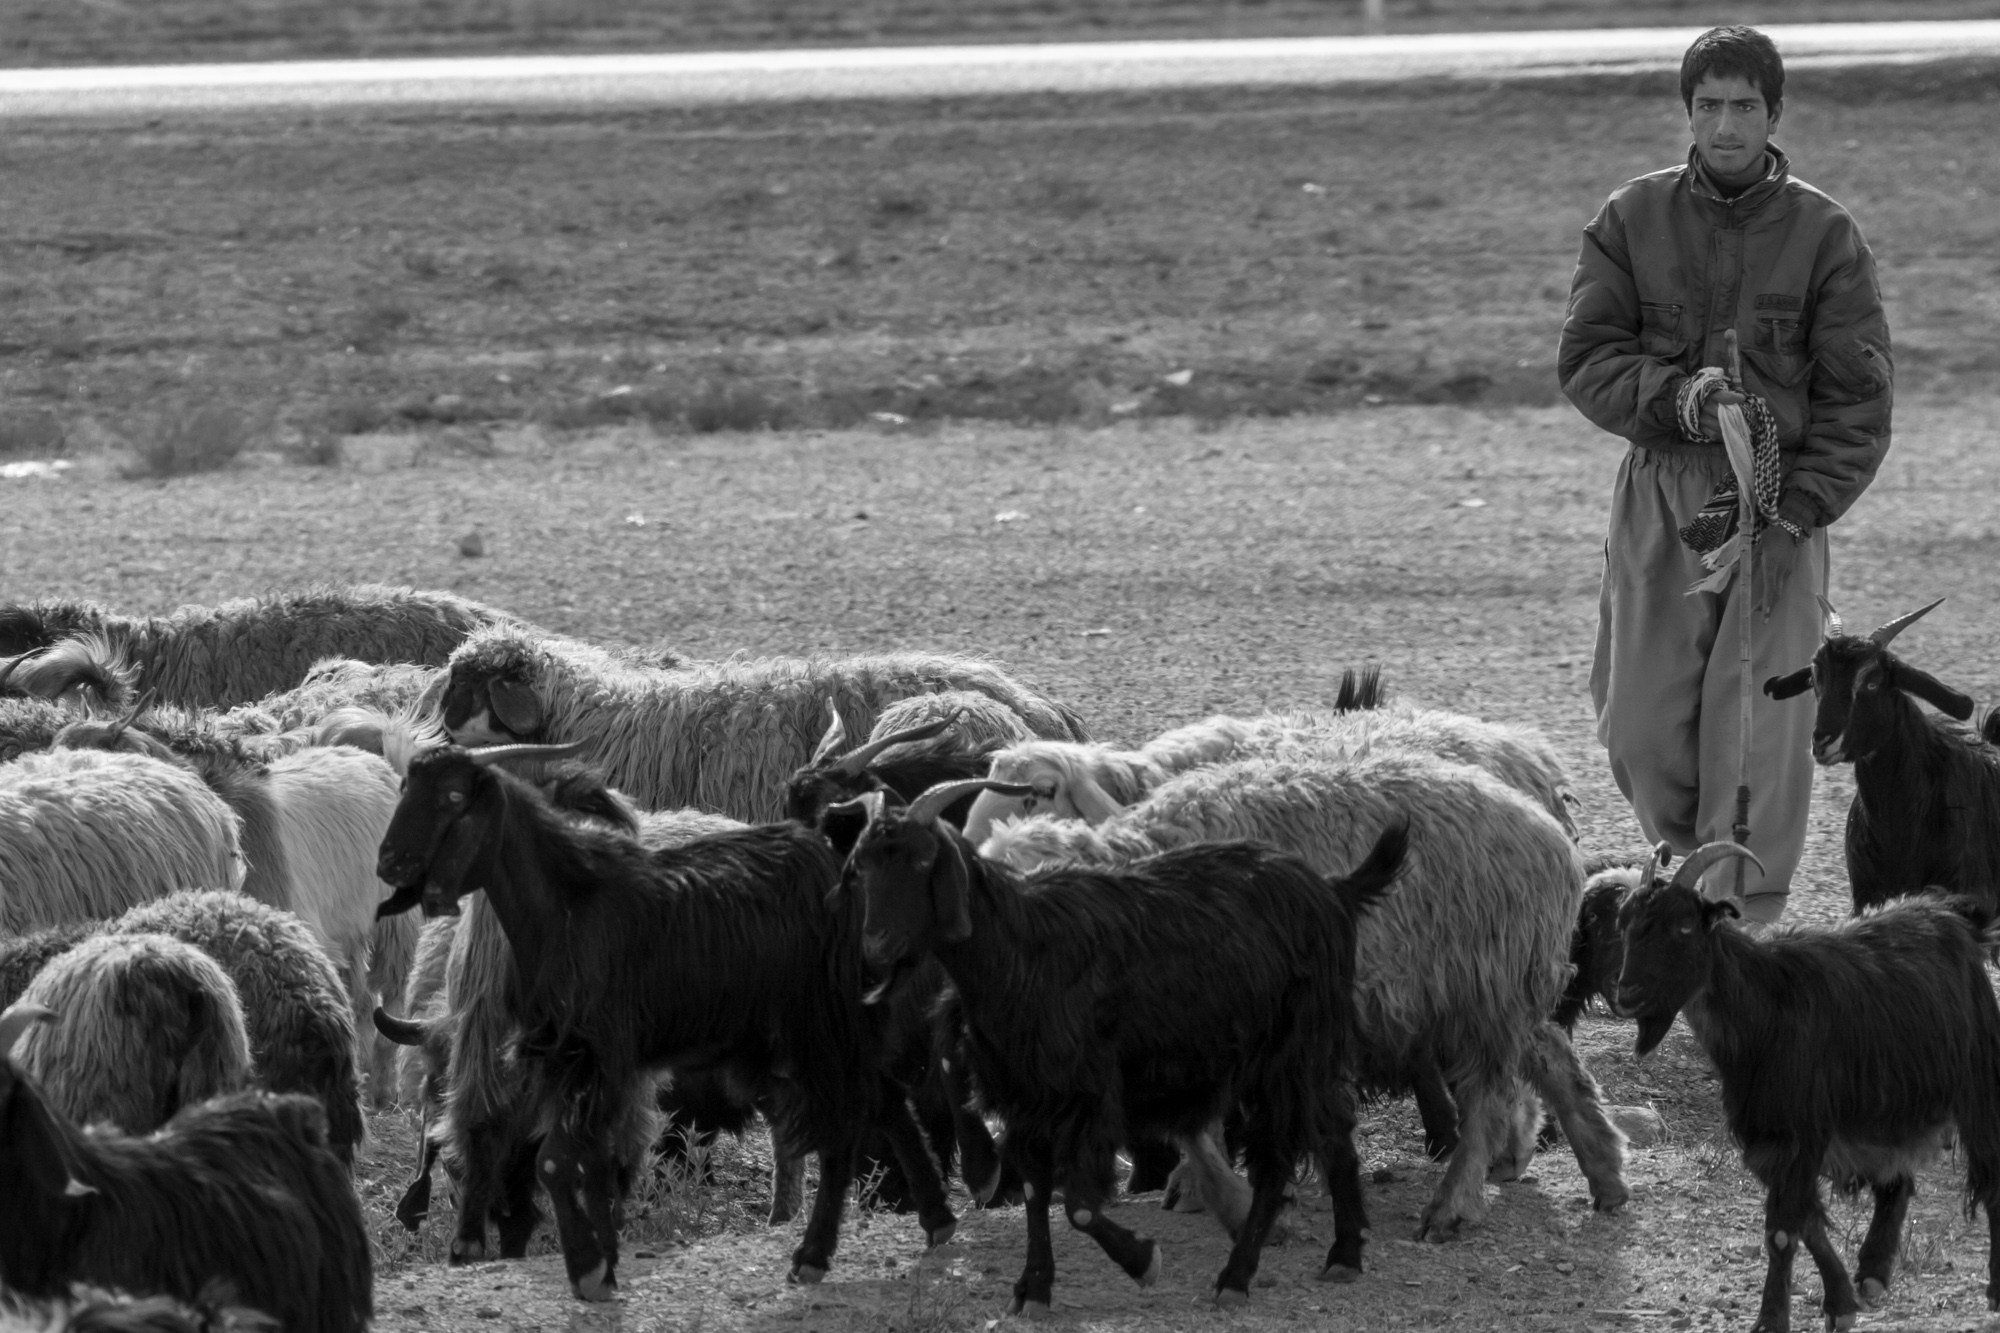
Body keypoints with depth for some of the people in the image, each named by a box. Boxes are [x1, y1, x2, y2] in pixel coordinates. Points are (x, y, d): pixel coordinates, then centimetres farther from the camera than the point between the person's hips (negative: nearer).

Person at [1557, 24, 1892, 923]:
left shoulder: (1824, 235, -2)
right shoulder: (1630, 221, 3)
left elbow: (1856, 402, -2)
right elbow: (1584, 361, -1)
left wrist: (1792, 513, -13)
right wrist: (1681, 399, -20)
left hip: (1781, 504, -2)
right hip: (1661, 492, 2)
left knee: (1758, 736, -7)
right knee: (1640, 729, 2)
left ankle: (1746, 923, 0)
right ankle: (1692, 860, 28)